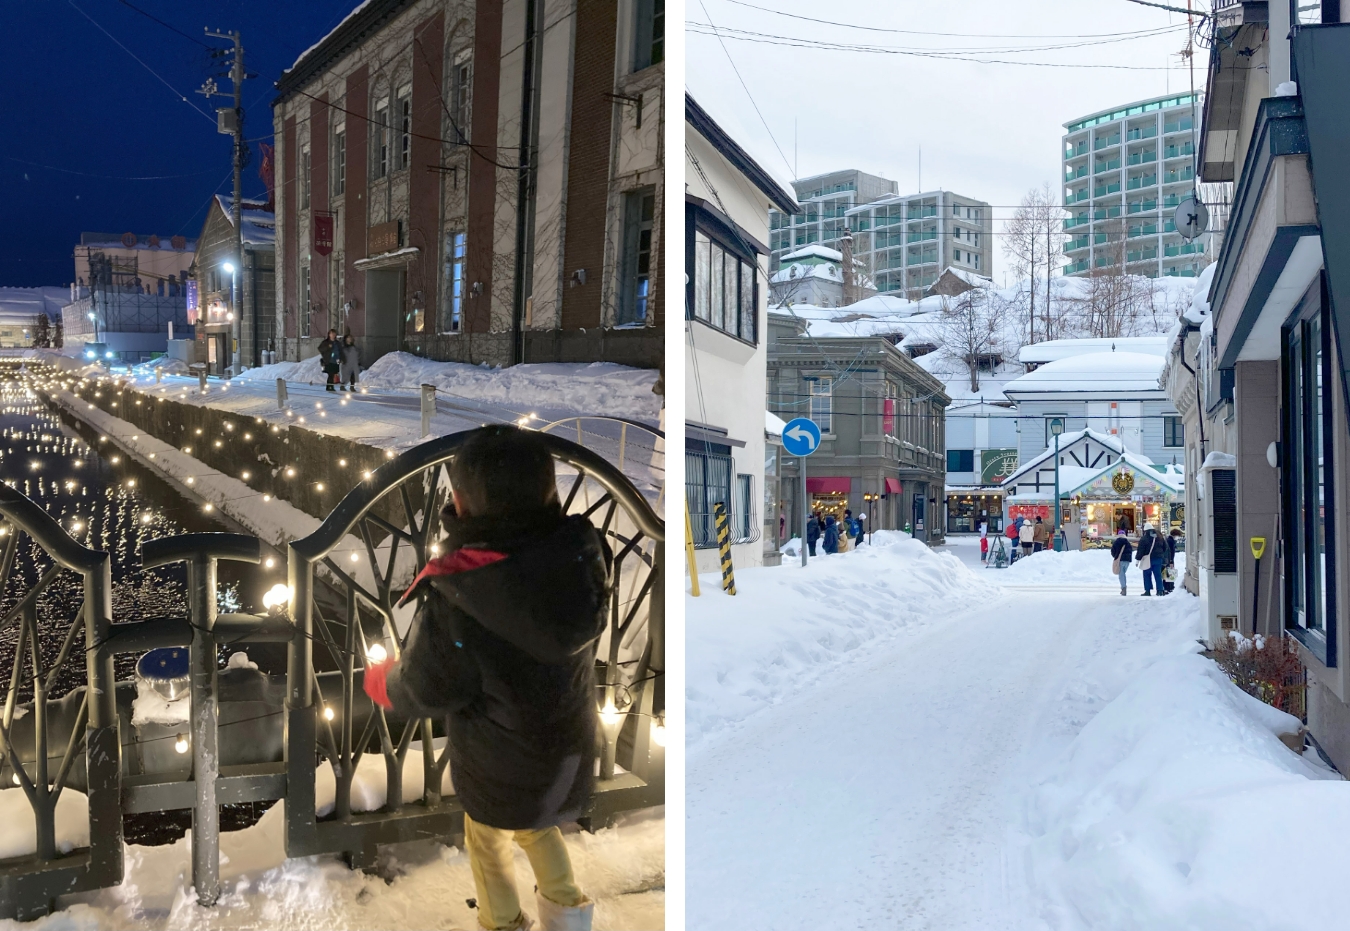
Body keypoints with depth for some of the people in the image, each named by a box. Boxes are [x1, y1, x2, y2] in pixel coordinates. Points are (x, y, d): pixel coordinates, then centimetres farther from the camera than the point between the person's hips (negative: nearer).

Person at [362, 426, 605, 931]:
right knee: (535, 822, 34)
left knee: (488, 842, 28)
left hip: (501, 762, -4)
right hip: (569, 744, 4)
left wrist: (377, 679, 4)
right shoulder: (582, 557, -24)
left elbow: (423, 693, -19)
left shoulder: (456, 605, -38)